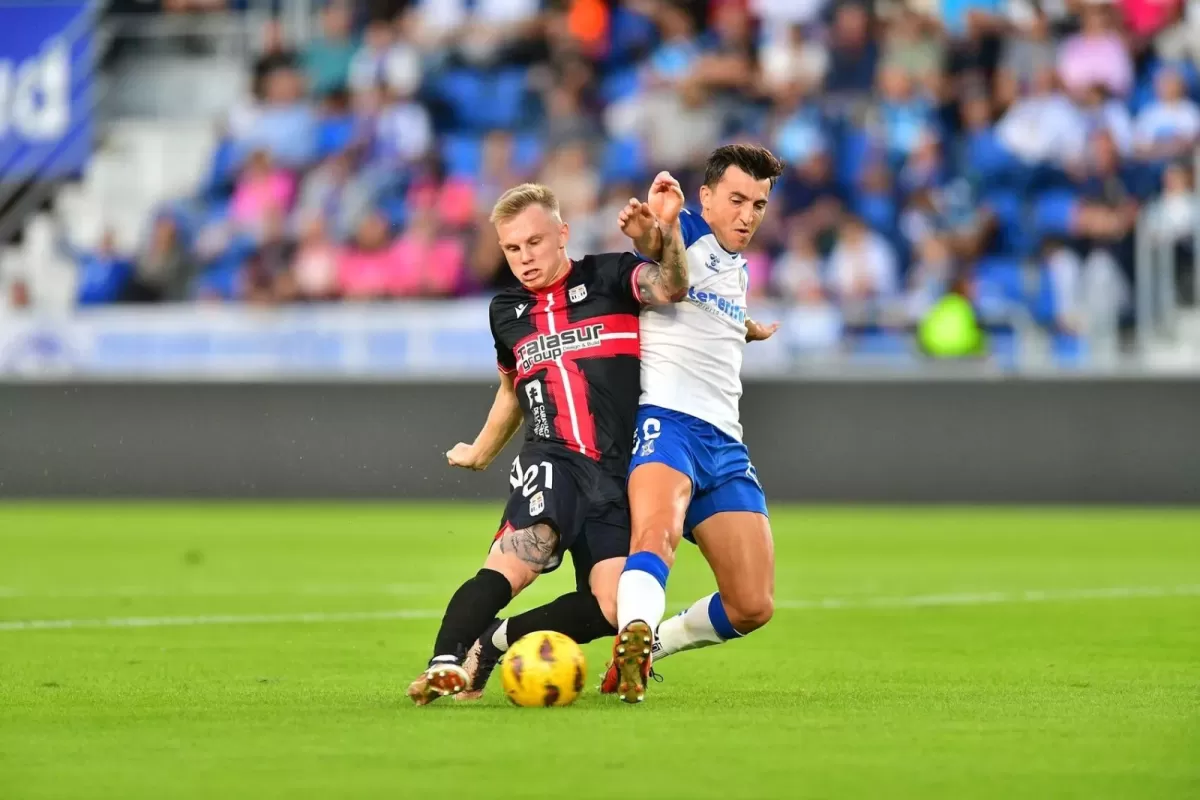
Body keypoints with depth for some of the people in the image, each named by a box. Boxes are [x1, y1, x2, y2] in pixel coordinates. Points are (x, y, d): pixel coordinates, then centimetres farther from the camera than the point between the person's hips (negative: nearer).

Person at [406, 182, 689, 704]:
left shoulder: (610, 277, 6)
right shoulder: (506, 311, 18)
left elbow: (669, 288, -16)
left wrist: (666, 230, -36)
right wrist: (480, 453, 49)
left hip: (622, 470, -1)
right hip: (552, 460, 1)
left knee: (611, 609, -14)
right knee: (513, 562, -29)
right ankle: (445, 661, -38)